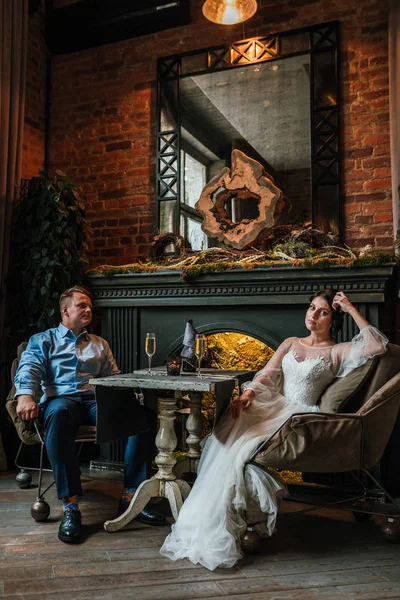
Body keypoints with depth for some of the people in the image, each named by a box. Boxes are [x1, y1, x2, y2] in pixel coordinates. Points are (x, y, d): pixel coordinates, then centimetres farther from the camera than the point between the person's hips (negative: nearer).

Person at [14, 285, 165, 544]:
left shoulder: (100, 344, 29)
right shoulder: (43, 340, 20)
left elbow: (114, 378, 23)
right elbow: (28, 369, 3)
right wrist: (25, 395, -20)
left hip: (96, 401, 4)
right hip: (61, 399, -3)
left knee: (146, 414, -25)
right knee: (59, 413, -43)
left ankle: (131, 498, -21)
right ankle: (70, 506, -38)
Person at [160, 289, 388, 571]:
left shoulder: (337, 352, 8)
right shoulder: (291, 344, 21)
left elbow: (376, 346, -8)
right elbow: (266, 374, 10)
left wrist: (352, 309, -5)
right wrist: (248, 394, -9)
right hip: (272, 407, 5)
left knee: (243, 449, -29)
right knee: (226, 436, -25)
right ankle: (208, 526, -20)